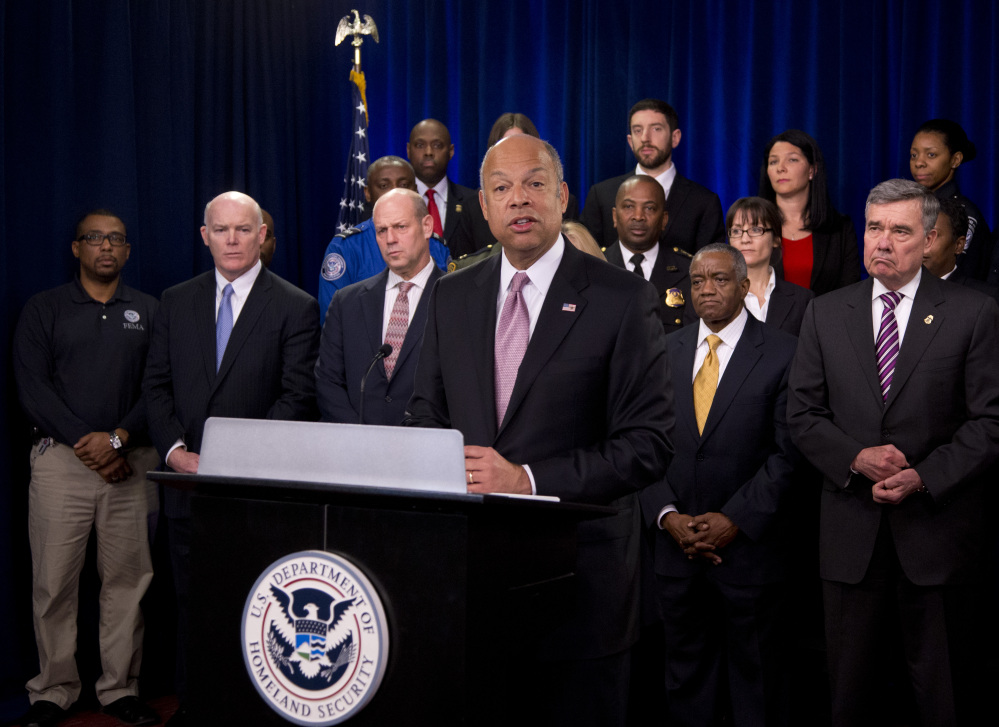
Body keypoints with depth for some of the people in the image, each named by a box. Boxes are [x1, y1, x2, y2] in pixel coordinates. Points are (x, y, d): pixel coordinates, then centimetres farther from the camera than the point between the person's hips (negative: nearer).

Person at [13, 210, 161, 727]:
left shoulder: (149, 312, 12)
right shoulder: (43, 310, 8)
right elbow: (33, 388, -1)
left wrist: (117, 438, -10)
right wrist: (86, 444, -10)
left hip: (129, 461, 1)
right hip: (60, 459, -1)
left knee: (127, 578, 2)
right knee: (54, 581, -1)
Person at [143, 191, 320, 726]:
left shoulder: (295, 308, -1)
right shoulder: (176, 301, 12)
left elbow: (297, 399, -7)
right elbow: (156, 384, 10)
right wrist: (176, 450, -5)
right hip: (188, 480, 4)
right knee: (190, 602, 10)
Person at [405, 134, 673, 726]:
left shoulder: (622, 299, -6)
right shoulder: (453, 297, 10)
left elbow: (649, 444, -10)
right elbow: (427, 412, 16)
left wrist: (529, 479, -18)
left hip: (578, 581, -4)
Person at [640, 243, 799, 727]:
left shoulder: (783, 353, -4)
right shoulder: (665, 351, 7)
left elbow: (788, 451, -9)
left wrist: (735, 519, -15)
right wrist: (667, 515, -7)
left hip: (749, 547, -3)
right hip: (676, 545, 4)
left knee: (755, 681, 9)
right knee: (686, 675, 14)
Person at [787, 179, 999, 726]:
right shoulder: (825, 313, 7)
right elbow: (802, 414, 5)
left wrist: (923, 477, -16)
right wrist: (856, 458, -12)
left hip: (938, 528, -2)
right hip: (850, 532, 2)